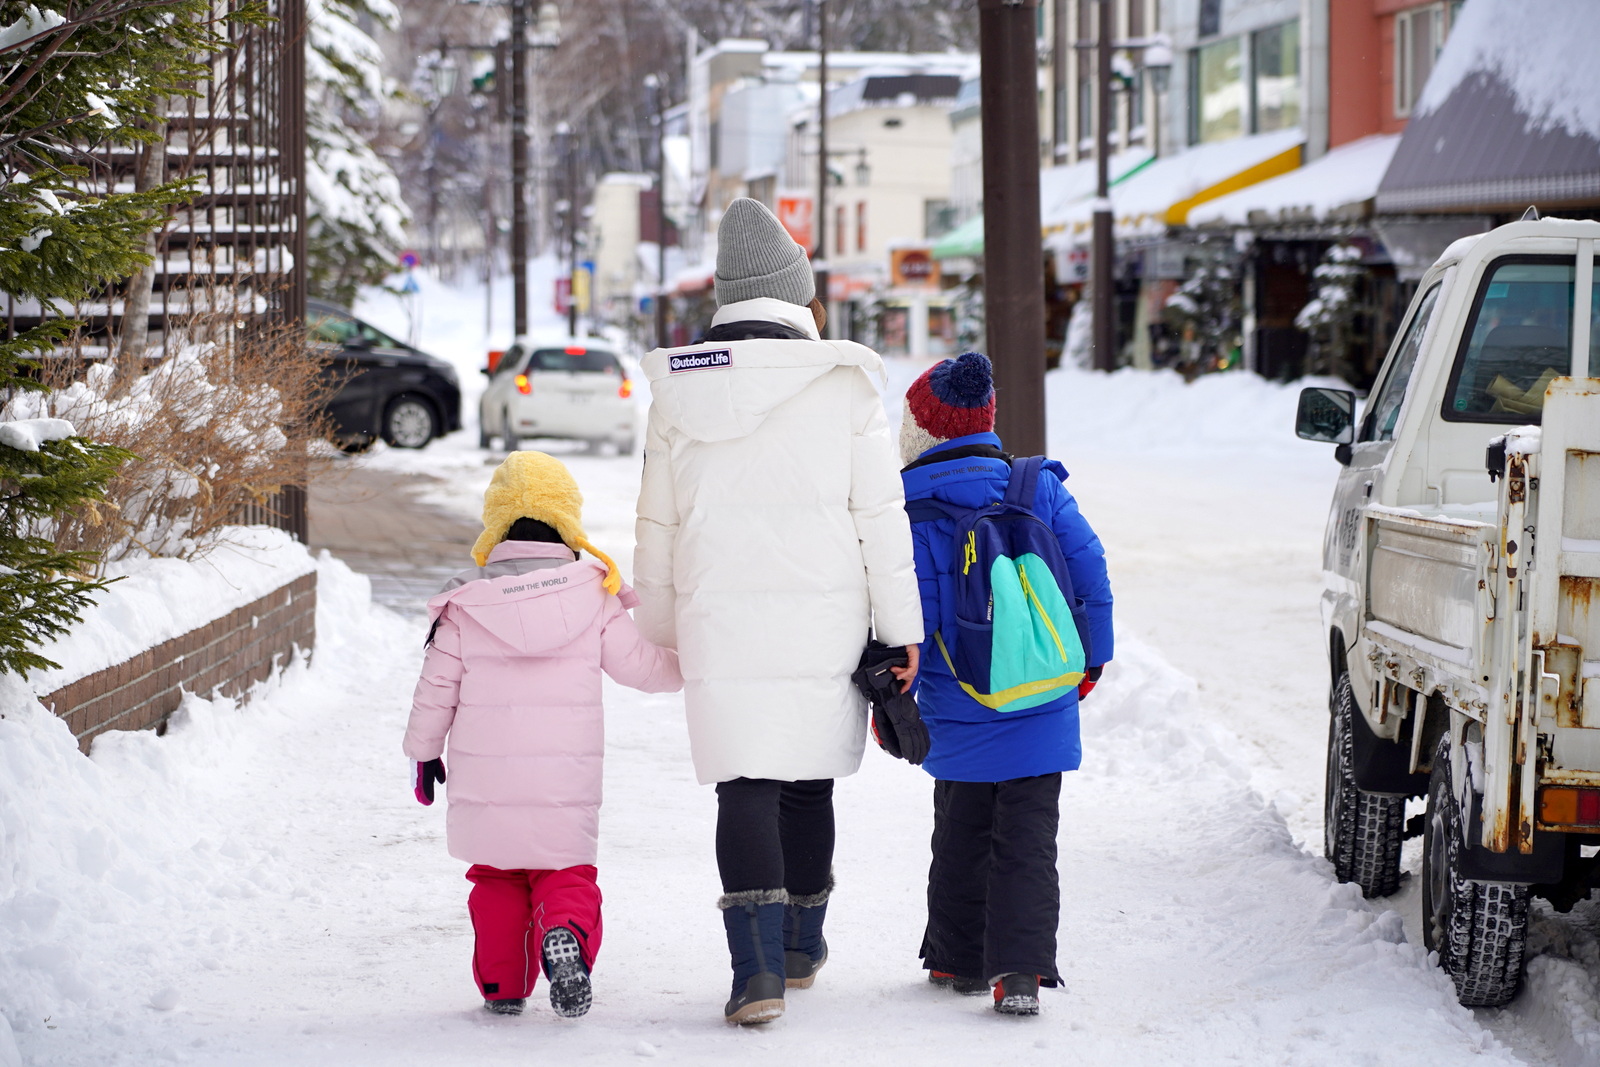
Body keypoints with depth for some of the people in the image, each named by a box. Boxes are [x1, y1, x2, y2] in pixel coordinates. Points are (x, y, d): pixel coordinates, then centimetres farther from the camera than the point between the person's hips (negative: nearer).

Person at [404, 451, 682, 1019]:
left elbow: (436, 688, 3)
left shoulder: (466, 603, -2)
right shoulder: (594, 596, -3)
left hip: (485, 780, 1)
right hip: (567, 778, -1)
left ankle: (502, 986, 13)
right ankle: (564, 935, -24)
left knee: (496, 879, 16)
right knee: (566, 875, 7)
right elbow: (642, 665, 2)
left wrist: (423, 753, 17)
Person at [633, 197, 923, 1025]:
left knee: (745, 789, -2)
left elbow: (659, 523, 9)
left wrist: (660, 628, 20)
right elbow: (881, 515, -4)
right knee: (808, 782, 16)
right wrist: (900, 627, 2)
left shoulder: (680, 392, 2)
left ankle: (757, 968, -17)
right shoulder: (844, 385, -3)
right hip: (824, 621, 0)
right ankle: (801, 947, 31)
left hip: (722, 623, 0)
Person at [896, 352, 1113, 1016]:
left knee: (960, 839, 17)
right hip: (1044, 711, 1)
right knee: (1028, 842, 1)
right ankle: (1020, 968, -11)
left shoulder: (910, 513, -8)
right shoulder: (1040, 489, 0)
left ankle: (958, 958, 25)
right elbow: (1090, 576, 2)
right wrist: (1089, 661, 15)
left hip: (959, 721, -1)